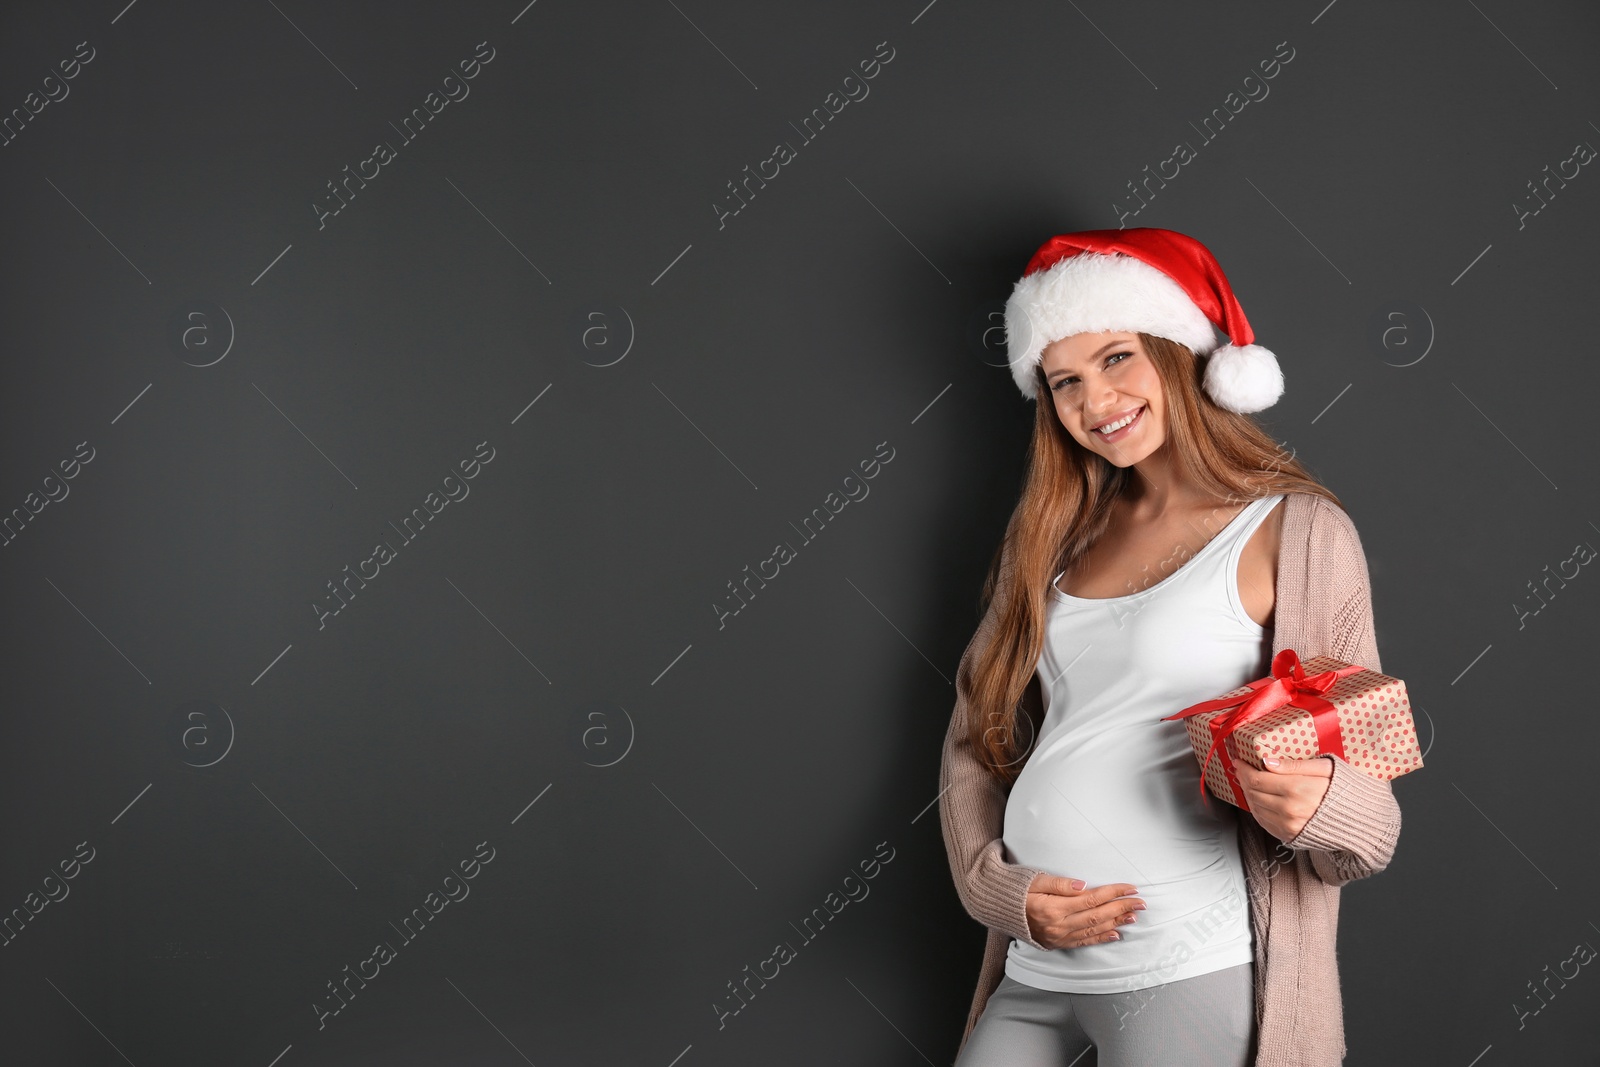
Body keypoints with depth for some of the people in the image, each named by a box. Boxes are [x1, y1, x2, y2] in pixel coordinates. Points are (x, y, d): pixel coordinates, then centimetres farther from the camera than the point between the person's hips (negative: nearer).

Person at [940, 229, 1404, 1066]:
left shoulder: (1295, 530, -4)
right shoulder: (1059, 533, 11)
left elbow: (1363, 812, -4)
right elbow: (977, 735, 12)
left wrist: (1322, 805, -25)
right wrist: (996, 886, -3)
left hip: (1185, 972, -4)